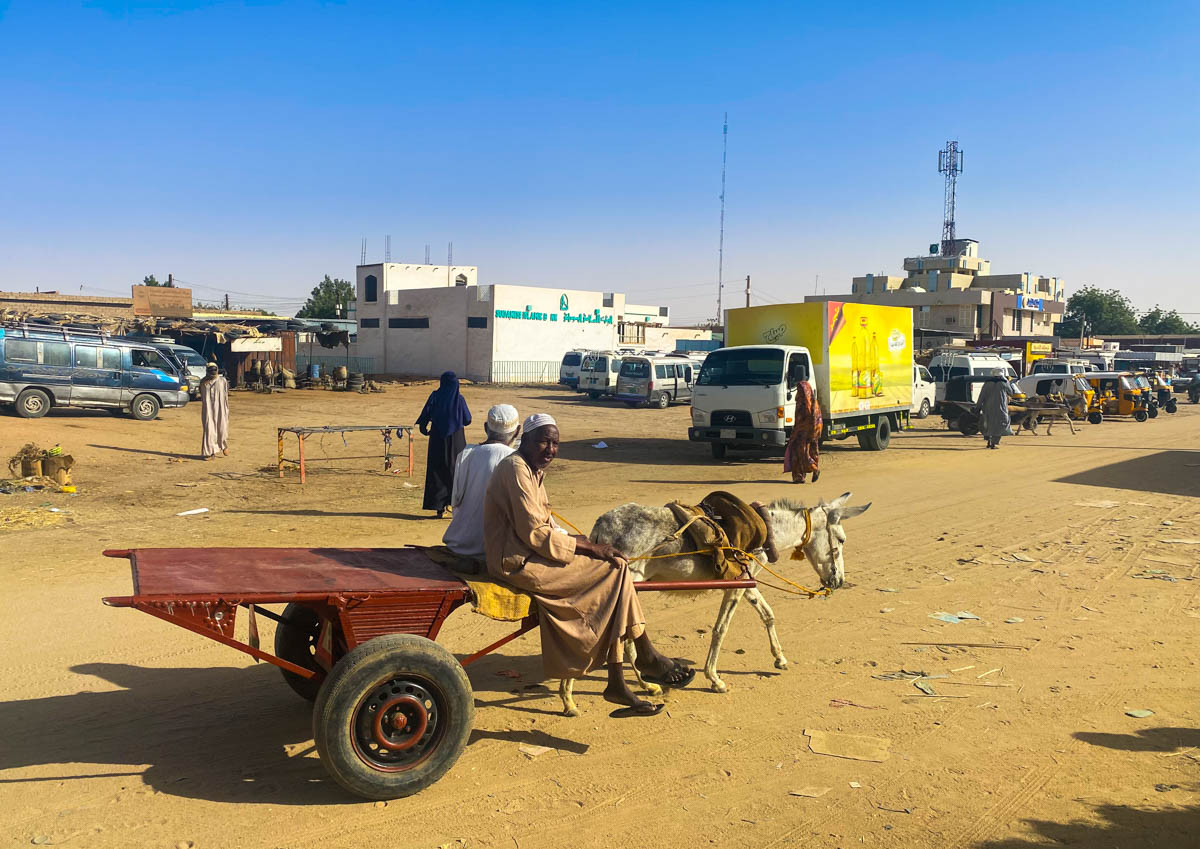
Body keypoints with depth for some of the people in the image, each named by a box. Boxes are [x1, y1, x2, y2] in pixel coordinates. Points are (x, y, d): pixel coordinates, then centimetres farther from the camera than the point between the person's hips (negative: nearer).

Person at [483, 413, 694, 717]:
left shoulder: (534, 471, 16)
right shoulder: (517, 470, -15)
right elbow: (535, 533, -20)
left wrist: (588, 544, 2)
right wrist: (588, 546, -14)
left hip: (529, 555, 10)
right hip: (518, 563, -10)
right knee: (615, 569, -13)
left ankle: (617, 685, -2)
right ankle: (646, 657, -2)